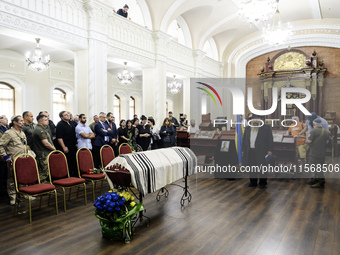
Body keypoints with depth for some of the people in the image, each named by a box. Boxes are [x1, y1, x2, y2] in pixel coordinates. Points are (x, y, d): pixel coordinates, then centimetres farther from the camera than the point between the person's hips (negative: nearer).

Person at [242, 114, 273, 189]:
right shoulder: (247, 128, 14)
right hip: (250, 151, 4)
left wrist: (269, 150, -8)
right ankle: (253, 182, 22)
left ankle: (262, 182, 16)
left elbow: (270, 139, -1)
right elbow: (244, 140, 16)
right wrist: (243, 150, 12)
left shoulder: (266, 127, 1)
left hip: (262, 152, -4)